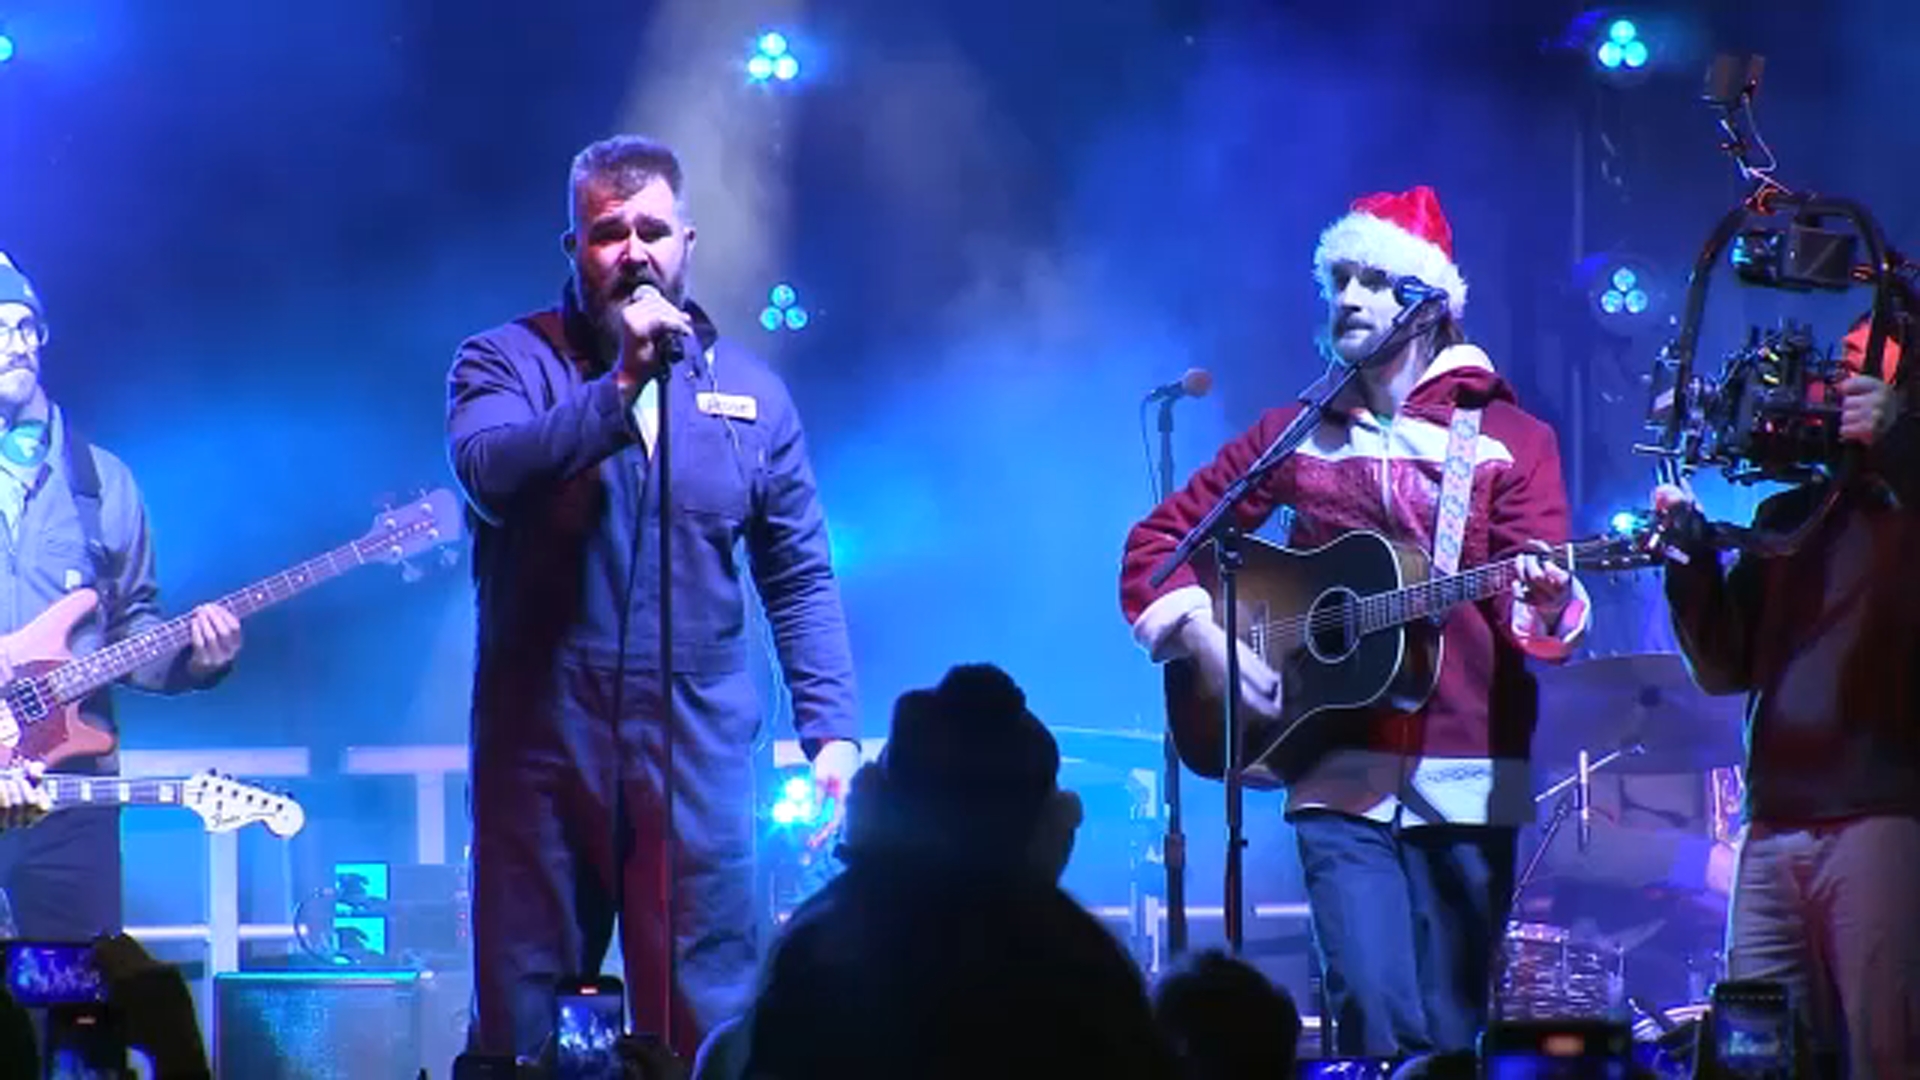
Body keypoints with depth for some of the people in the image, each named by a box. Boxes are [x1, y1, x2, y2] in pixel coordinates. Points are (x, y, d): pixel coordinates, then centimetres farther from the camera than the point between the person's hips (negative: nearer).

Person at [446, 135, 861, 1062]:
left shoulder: (751, 393, 11)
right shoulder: (505, 363, 3)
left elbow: (799, 579, 12)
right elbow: (489, 469, -19)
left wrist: (831, 731, 2)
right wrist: (622, 386, -24)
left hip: (697, 751, 2)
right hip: (543, 743, -1)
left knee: (709, 1022, -1)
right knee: (519, 1026, 4)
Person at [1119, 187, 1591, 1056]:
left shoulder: (1511, 440, 4)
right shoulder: (1295, 433, 9)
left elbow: (1540, 615, -6)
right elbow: (1158, 539, 14)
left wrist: (1542, 600, -29)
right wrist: (1205, 639, -3)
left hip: (1467, 778, 0)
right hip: (1341, 775, 0)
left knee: (1455, 1035, 4)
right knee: (1378, 1023, -14)